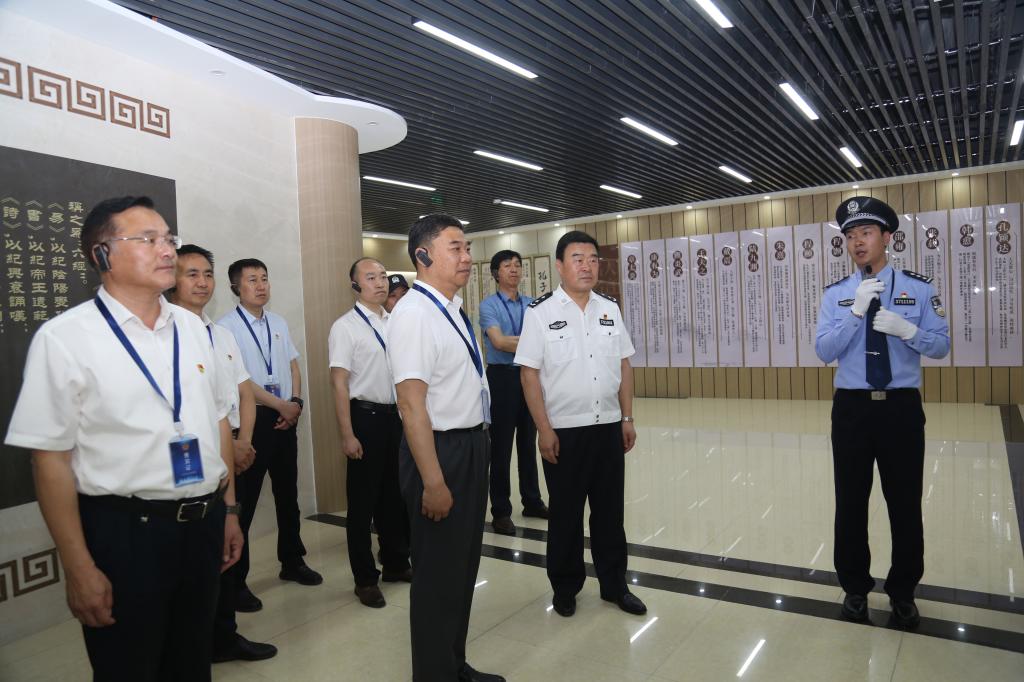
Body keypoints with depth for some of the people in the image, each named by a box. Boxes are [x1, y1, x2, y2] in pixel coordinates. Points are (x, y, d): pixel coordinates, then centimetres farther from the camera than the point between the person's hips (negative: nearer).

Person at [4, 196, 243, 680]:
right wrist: (78, 568, -11)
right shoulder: (64, 338, -11)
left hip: (203, 525, 5)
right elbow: (51, 458, -11)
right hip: (123, 533, -5)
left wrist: (229, 510, 12)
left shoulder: (192, 327, 5)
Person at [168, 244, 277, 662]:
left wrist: (243, 442, -2)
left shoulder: (222, 334, 13)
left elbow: (245, 393, 13)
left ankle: (224, 635, 30)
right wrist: (224, 444, -13)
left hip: (231, 452, 7)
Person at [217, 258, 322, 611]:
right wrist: (281, 405, -14)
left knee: (287, 493, 17)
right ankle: (235, 581, 14)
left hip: (286, 418, 6)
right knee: (244, 500, 1)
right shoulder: (226, 327, -10)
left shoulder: (279, 323, 10)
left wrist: (296, 402, -4)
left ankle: (292, 561, 34)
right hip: (251, 420, -6)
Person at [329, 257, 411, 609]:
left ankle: (396, 563, 36)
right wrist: (347, 435, -15)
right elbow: (339, 383, -12)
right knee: (363, 500, 7)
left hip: (396, 415, 6)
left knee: (395, 495, 18)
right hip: (366, 417, -6)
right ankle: (365, 578, 22)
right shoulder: (345, 326, -10)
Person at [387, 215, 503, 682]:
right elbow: (412, 405, -24)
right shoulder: (414, 313, -19)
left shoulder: (453, 309, 8)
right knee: (438, 572, 7)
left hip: (473, 446, 9)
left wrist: (479, 449, 16)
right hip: (440, 450, -9)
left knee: (464, 564, 21)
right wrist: (433, 481, -24)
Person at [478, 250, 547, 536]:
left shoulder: (532, 305, 7)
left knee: (528, 443, 15)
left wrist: (514, 341, -21)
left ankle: (532, 501, 30)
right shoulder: (489, 305, -5)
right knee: (501, 446, 3)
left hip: (530, 375, 4)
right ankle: (500, 511, 14)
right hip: (503, 377, -4)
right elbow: (499, 341, -18)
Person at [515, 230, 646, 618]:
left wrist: (627, 418, 8)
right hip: (564, 430, -4)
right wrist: (544, 430, -12)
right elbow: (529, 374, -9)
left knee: (610, 510, 14)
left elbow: (624, 366, 11)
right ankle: (565, 587, 28)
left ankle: (614, 584, 30)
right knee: (565, 513, 10)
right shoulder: (540, 312, -7)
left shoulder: (609, 309, 7)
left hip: (609, 427, 4)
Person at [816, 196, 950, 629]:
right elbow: (825, 352, -7)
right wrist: (857, 310, -18)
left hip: (901, 408, 0)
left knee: (905, 503, 9)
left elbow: (941, 346, -1)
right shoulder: (836, 295, 2)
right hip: (851, 409, 1)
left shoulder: (919, 288, 1)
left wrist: (904, 329, -20)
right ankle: (855, 587, 26)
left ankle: (902, 593, 28)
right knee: (850, 503, 8)